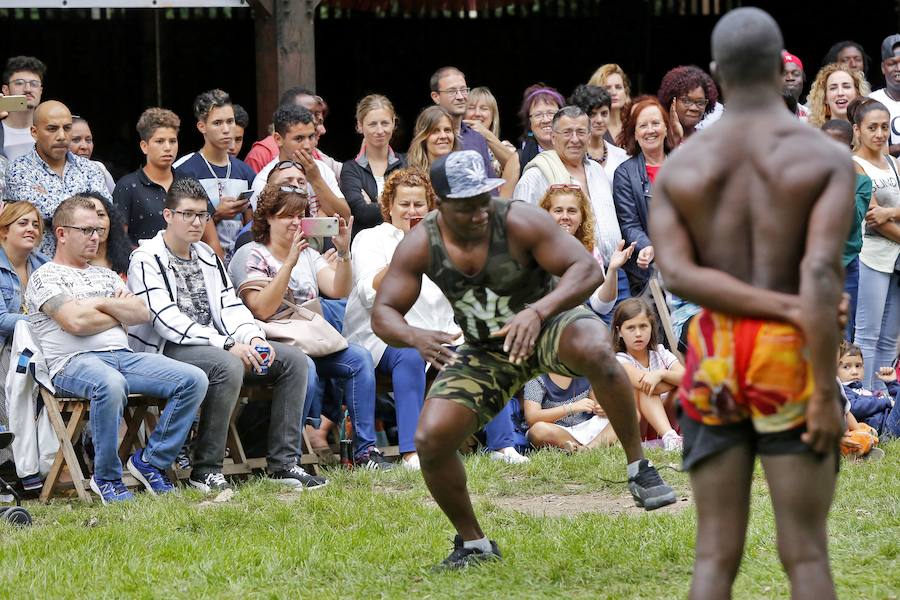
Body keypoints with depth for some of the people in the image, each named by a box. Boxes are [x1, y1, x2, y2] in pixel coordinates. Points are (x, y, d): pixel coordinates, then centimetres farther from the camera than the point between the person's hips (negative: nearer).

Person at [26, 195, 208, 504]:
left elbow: (143, 314, 13)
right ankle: (107, 479, -25)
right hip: (74, 362, -7)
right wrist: (120, 313, 6)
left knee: (194, 379, -14)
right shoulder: (45, 277, 5)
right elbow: (75, 322, -11)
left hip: (124, 356, 7)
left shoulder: (105, 276, 27)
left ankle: (150, 461, -5)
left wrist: (99, 304, 0)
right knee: (110, 384, -43)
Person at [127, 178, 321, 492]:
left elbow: (230, 306, 14)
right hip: (167, 349, -8)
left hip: (216, 345, 8)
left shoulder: (207, 256, 20)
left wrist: (253, 338, -9)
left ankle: (282, 463, -6)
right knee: (228, 366, -38)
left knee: (294, 359, -5)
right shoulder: (147, 260, -6)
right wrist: (227, 344, -25)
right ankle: (205, 469, -28)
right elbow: (167, 320, -18)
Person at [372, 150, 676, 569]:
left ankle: (638, 469, -24)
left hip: (549, 323, -3)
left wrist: (537, 312, -45)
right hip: (485, 352, 3)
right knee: (430, 440, -13)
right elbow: (383, 314, -11)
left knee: (594, 350, -40)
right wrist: (415, 337, -36)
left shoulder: (520, 223, -25)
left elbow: (588, 269, -27)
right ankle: (473, 544, 11)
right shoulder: (419, 246, -15)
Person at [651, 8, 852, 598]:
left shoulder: (679, 167, 6)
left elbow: (676, 274, -9)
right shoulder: (827, 157, -5)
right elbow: (821, 274, -17)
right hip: (791, 363, -3)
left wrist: (789, 309, -10)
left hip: (714, 365, 3)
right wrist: (826, 393, -17)